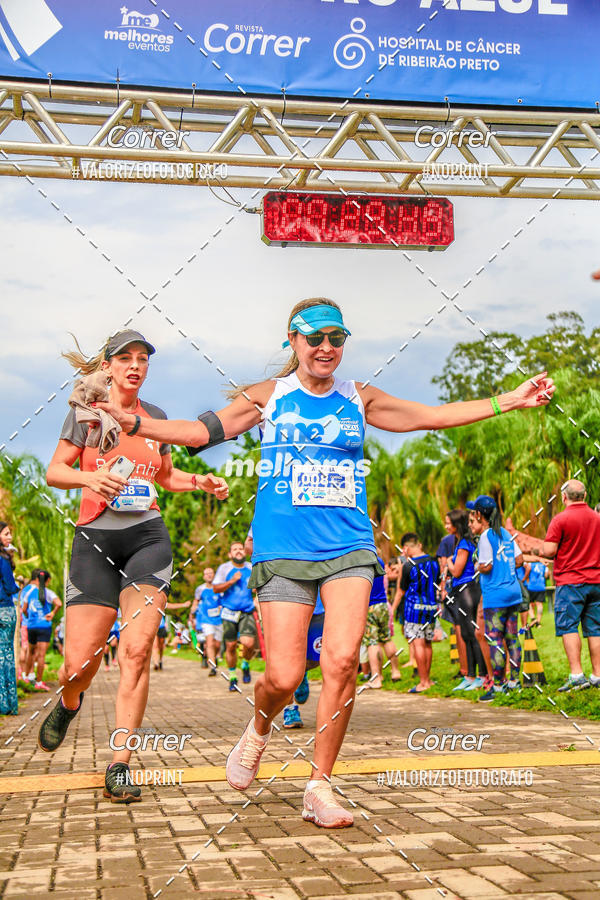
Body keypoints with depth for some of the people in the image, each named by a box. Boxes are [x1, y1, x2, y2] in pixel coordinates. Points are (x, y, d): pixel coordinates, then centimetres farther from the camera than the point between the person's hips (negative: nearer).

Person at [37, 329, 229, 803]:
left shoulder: (154, 417, 14)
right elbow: (55, 471, 4)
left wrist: (200, 481, 7)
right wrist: (89, 478, -17)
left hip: (148, 536, 2)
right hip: (96, 536, -2)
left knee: (137, 649, -14)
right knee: (81, 661, -6)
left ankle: (120, 765, -5)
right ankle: (69, 703, 33)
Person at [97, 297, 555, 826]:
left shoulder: (358, 399, 13)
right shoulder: (268, 397, 8)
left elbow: (433, 416, 14)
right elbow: (203, 431, 5)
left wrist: (508, 401, 9)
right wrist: (131, 421, -6)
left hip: (349, 545, 2)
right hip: (284, 548, -2)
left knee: (342, 660, -14)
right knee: (283, 678, -7)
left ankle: (320, 787, 2)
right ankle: (258, 732, 31)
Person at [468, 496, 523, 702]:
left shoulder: (486, 536, -12)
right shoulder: (505, 533, 12)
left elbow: (486, 567, -18)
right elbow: (519, 559, 13)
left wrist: (477, 566, 2)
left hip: (495, 595, -8)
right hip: (513, 591, 8)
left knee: (494, 639, -4)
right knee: (512, 638, 12)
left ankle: (498, 685, -3)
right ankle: (514, 681, 18)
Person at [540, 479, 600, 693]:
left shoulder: (561, 519, -9)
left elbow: (549, 551, -13)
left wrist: (541, 550, 8)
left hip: (570, 581, -5)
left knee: (568, 626, -5)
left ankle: (576, 675, -14)